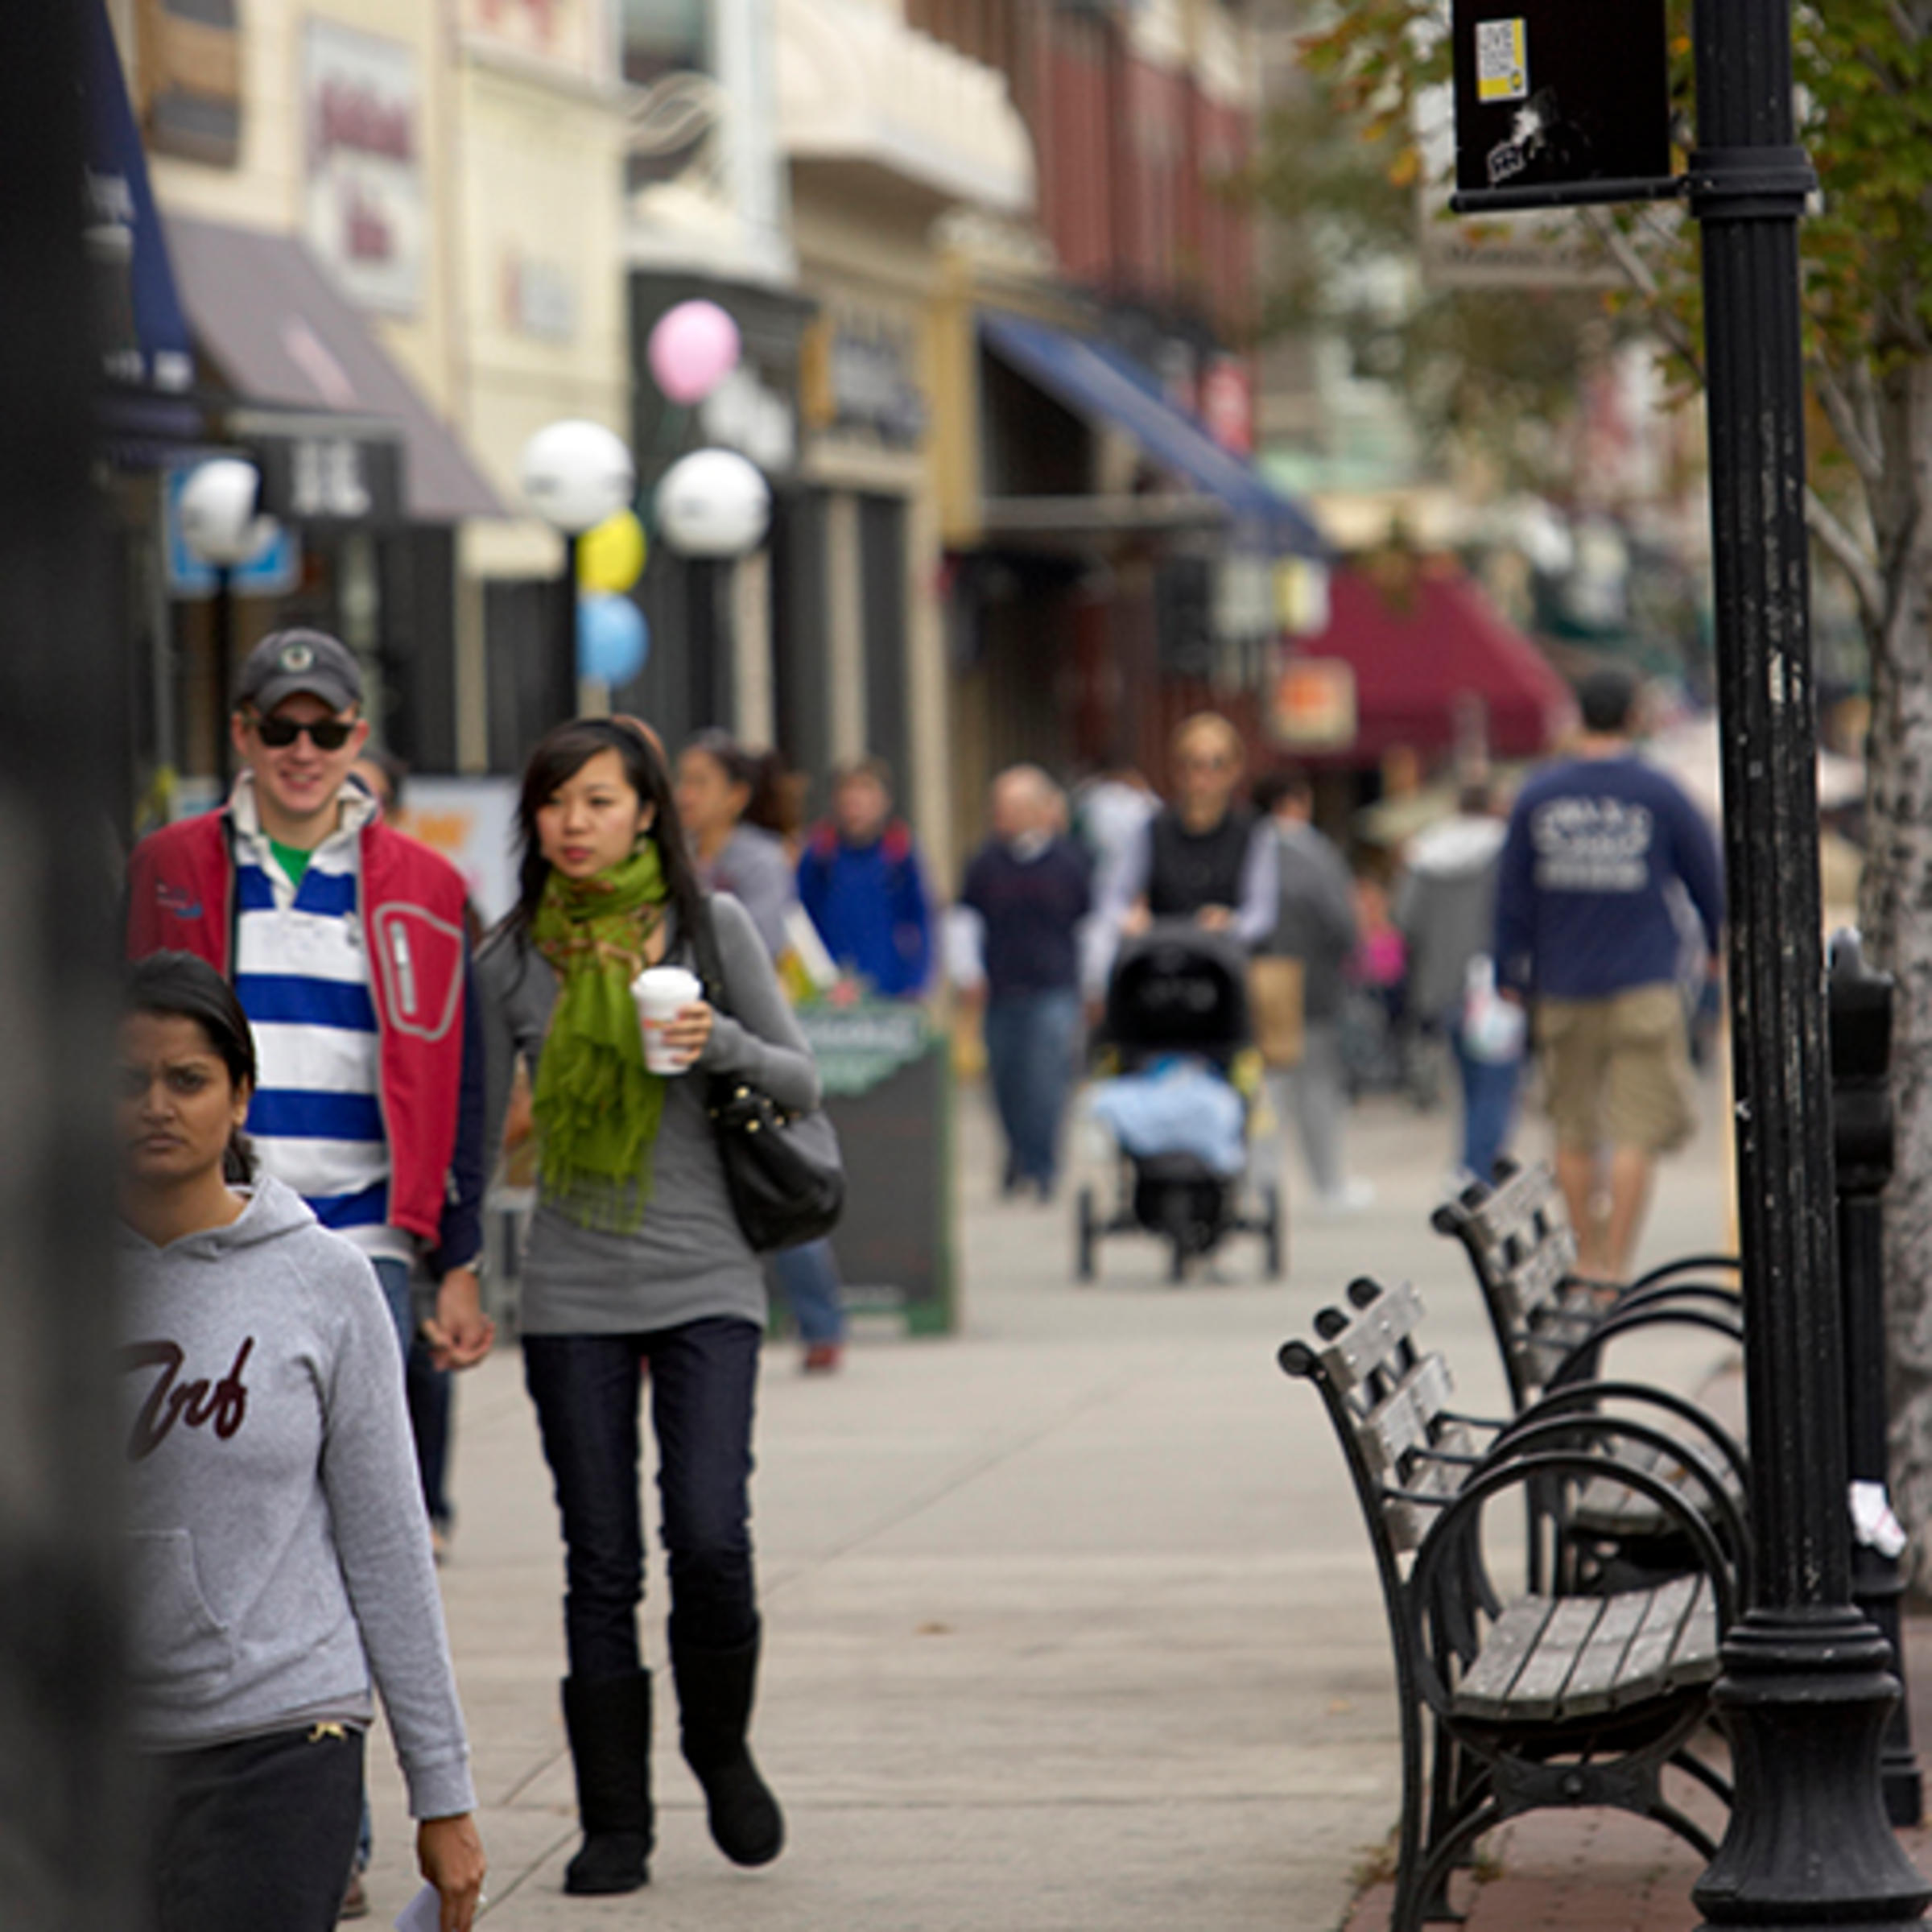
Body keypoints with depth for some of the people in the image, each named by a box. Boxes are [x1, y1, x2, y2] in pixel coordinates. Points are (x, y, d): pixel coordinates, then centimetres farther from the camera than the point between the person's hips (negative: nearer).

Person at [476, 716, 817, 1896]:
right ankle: (616, 1827, 10)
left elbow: (803, 1084, 4)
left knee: (710, 1535, -12)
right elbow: (476, 1123, 11)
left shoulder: (710, 923, 2)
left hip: (705, 1279, -1)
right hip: (573, 1297, 1)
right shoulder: (514, 955, 5)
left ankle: (722, 1750, 16)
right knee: (602, 1564, 0)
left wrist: (722, 1043, -16)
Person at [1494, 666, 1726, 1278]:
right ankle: (1615, 1263, -11)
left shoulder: (1537, 796, 3)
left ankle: (1587, 1255, 20)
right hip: (1643, 986, -3)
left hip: (1564, 991, 3)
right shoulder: (1660, 795, -3)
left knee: (1574, 1131, 13)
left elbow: (1511, 898, 6)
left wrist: (1512, 980, 14)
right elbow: (1709, 882, 6)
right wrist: (1723, 950, 23)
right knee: (1637, 1131, -4)